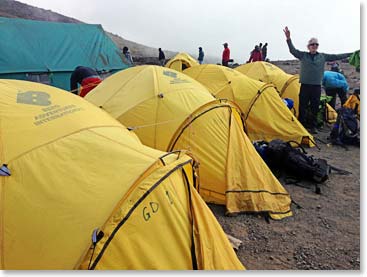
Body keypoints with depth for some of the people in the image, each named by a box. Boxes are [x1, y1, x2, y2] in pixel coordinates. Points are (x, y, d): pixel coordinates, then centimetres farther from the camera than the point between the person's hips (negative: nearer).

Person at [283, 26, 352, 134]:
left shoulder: (323, 56, 11)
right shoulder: (303, 55, 5)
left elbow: (336, 57, 15)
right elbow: (293, 50, -6)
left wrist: (350, 54, 16)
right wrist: (288, 39, -20)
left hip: (317, 86, 2)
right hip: (305, 85, -2)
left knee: (315, 108, 7)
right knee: (302, 107, -1)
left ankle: (313, 127, 17)